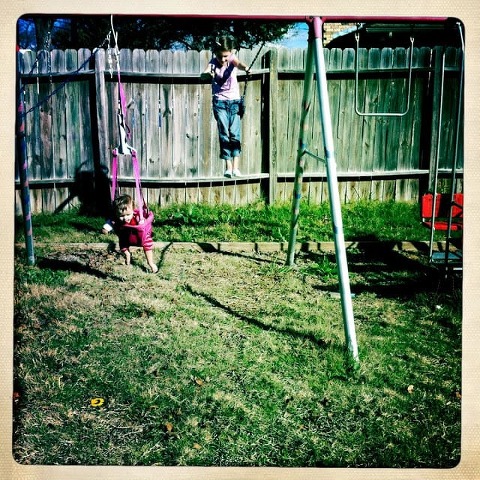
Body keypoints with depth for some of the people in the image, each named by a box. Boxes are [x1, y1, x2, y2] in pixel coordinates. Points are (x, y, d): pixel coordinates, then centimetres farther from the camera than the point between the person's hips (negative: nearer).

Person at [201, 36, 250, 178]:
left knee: (235, 133, -6)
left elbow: (238, 63, -29)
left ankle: (235, 167, -6)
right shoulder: (213, 63, -6)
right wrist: (208, 75, -48)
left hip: (234, 101, 0)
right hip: (219, 101, 0)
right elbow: (202, 76, -24)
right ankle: (228, 167, -3)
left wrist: (245, 68, -53)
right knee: (224, 134, -3)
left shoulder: (232, 58, -6)